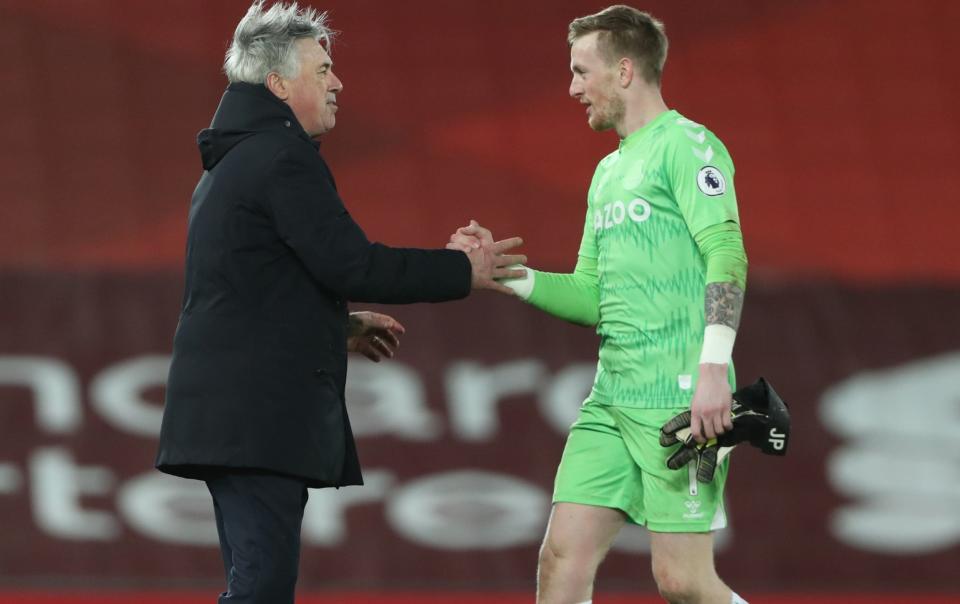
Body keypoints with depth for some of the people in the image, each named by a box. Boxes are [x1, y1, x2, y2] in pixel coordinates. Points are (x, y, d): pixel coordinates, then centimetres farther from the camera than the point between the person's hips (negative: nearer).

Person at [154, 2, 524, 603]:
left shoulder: (227, 164, 22)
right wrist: (463, 271, -8)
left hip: (229, 413, 11)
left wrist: (340, 326, 24)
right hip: (258, 416, -11)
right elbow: (350, 263, -18)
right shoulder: (284, 157, -11)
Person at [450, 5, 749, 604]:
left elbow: (727, 257, -16)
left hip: (680, 397, -8)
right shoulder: (609, 172, 22)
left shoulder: (686, 145, -5)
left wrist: (713, 366, -26)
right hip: (612, 398, 8)